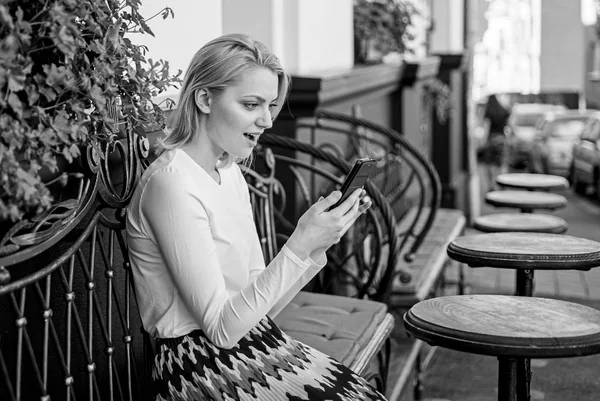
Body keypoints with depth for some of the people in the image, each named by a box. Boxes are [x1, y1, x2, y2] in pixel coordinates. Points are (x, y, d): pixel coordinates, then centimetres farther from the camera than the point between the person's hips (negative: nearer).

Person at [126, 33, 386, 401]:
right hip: (200, 367, -8)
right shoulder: (172, 182, -17)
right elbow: (222, 328, -18)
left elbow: (262, 304, 8)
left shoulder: (230, 173, 10)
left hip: (255, 342, 8)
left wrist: (321, 242, -5)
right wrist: (299, 245, -22)